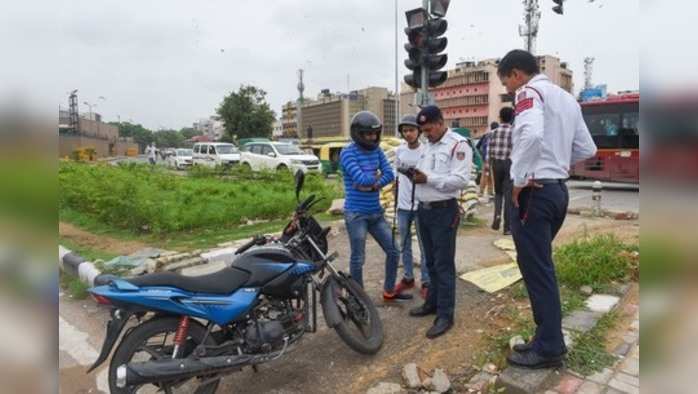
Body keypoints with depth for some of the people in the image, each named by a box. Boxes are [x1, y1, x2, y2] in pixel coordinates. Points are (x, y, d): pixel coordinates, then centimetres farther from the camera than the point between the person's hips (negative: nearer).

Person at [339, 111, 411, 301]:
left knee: (393, 251, 12)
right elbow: (362, 179, -23)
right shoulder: (347, 153, -12)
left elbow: (390, 175, -3)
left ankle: (389, 291, 30)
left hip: (376, 212, 7)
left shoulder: (377, 150, 7)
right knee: (358, 259, 4)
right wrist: (378, 175, -4)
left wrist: (372, 185, -18)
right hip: (356, 214, -6)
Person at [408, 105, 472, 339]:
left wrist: (428, 178, -24)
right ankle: (432, 302, 32)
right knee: (431, 262, 18)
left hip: (444, 212, -8)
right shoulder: (428, 146, 16)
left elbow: (460, 180, -21)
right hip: (424, 210, 8)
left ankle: (445, 315, 8)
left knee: (444, 264, -2)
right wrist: (416, 175, -3)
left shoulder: (458, 145, -11)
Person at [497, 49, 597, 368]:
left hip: (534, 191, -9)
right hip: (558, 189, 9)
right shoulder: (567, 97, 19)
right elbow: (587, 149, 20)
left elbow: (531, 135, -29)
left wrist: (520, 179, -20)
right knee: (541, 267, 16)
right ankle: (547, 339, 25)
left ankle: (549, 349, 10)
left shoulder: (530, 91, -9)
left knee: (535, 270, -1)